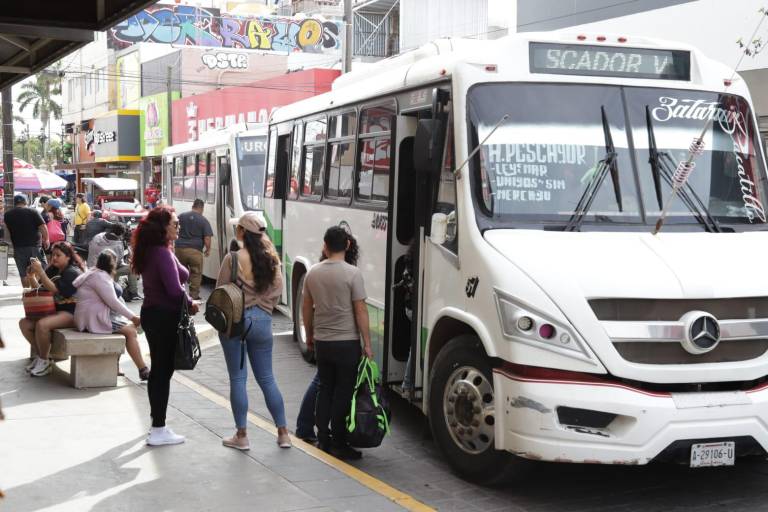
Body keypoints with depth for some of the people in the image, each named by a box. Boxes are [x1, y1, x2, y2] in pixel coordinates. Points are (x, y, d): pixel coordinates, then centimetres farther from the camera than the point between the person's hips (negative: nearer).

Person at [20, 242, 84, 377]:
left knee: (42, 325, -31)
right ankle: (40, 356, 5)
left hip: (70, 312, -8)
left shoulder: (73, 272, -10)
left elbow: (55, 290, -22)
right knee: (24, 323, -7)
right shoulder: (52, 270, 14)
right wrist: (32, 277, -5)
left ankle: (44, 361, -10)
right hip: (54, 309, 8)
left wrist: (40, 272, -26)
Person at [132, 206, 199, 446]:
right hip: (165, 317, -10)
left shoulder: (150, 251, 10)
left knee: (159, 369, 19)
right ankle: (158, 431, 3)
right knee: (163, 371, -3)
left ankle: (157, 422, 31)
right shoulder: (163, 253, -20)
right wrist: (191, 303, -9)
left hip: (153, 314, 10)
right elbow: (175, 290, -25)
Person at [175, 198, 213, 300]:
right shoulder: (203, 221, -3)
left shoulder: (181, 216, 7)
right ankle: (194, 295, 7)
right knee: (196, 274, 7)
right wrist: (208, 250, 7)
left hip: (180, 249, 3)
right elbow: (207, 238, -8)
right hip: (195, 250, -3)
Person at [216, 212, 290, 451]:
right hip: (262, 321, 4)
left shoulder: (233, 258, -13)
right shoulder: (272, 259, 1)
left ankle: (241, 436, 10)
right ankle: (283, 433, 15)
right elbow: (277, 291, 8)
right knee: (266, 378, 13)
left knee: (237, 378, 5)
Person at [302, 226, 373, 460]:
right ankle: (339, 444, 4)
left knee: (325, 389, 15)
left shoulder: (313, 273, 2)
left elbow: (306, 307, 10)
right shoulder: (352, 273, -13)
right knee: (343, 393, 1)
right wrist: (367, 343, -7)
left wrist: (309, 335, 24)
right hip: (346, 342, -5)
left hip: (321, 342, 5)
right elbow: (360, 311, -13)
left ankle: (323, 438, 19)